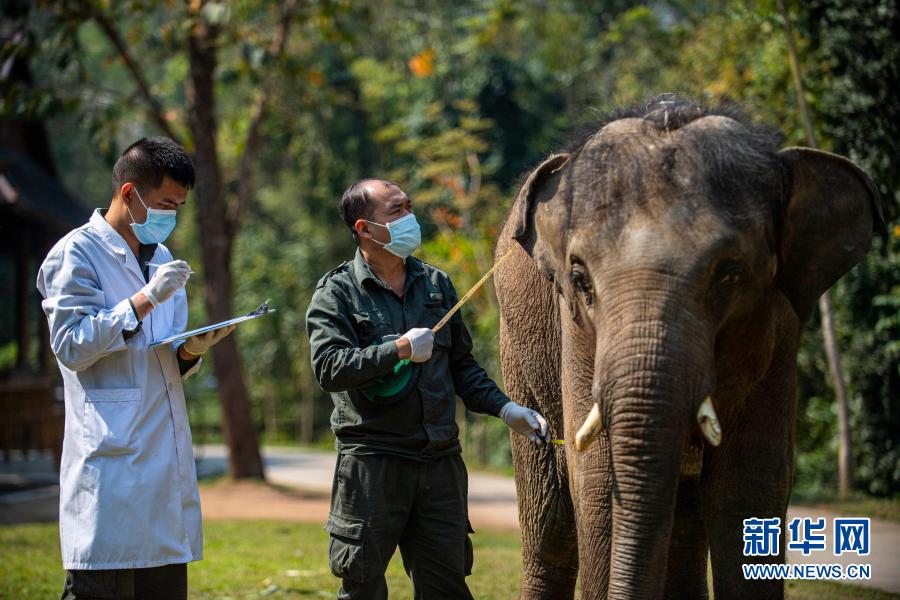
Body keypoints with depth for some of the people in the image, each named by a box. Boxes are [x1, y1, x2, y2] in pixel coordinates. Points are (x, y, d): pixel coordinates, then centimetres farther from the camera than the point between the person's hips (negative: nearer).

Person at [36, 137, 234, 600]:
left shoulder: (162, 259, 21)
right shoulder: (76, 253, -2)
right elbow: (70, 345, -12)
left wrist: (191, 350, 0)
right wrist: (145, 300, -16)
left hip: (167, 453, 7)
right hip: (110, 456, -7)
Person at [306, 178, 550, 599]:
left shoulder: (436, 284, 14)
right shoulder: (336, 293, -2)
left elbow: (461, 366, 20)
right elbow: (328, 367, -16)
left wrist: (506, 409, 8)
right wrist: (397, 350, -24)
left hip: (440, 461, 5)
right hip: (371, 465, -4)